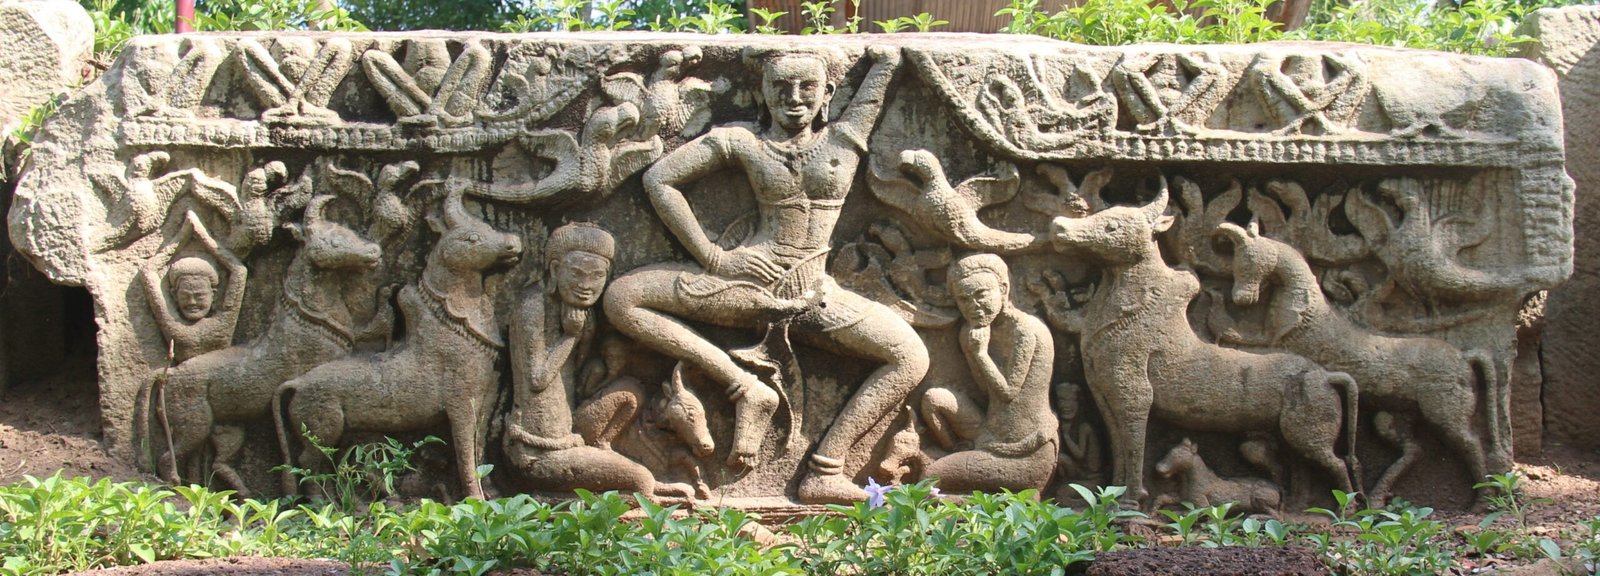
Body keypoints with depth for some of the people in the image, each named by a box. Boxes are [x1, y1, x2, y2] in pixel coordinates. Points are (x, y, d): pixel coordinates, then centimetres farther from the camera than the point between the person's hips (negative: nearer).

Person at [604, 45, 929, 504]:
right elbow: (659, 179, 1)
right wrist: (710, 256, -3)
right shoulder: (742, 143, 1)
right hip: (748, 281, 0)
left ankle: (825, 472, -18)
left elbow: (888, 55, 3)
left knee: (911, 358, -17)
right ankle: (746, 388, -17)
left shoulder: (846, 139, 3)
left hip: (815, 295, 1)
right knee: (621, 299, -16)